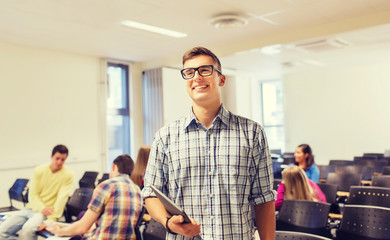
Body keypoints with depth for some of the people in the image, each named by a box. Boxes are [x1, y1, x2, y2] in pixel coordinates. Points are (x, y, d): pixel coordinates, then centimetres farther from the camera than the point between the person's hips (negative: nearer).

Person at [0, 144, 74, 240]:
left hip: (48, 212, -5)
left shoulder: (68, 175, -7)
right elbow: (32, 194, 2)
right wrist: (42, 208, -17)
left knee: (27, 229, -33)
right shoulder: (39, 170, 4)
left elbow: (61, 199, -13)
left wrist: (51, 220, -22)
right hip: (32, 207, 5)